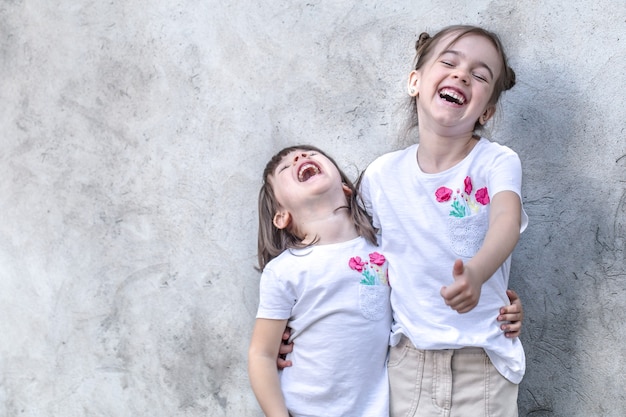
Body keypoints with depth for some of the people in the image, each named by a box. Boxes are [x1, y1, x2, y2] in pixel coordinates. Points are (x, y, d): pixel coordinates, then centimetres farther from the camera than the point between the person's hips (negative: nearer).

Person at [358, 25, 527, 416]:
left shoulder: (497, 163, -10)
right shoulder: (380, 176, -2)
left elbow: (507, 219, -29)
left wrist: (475, 273, -50)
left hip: (482, 359, -2)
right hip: (409, 357, 2)